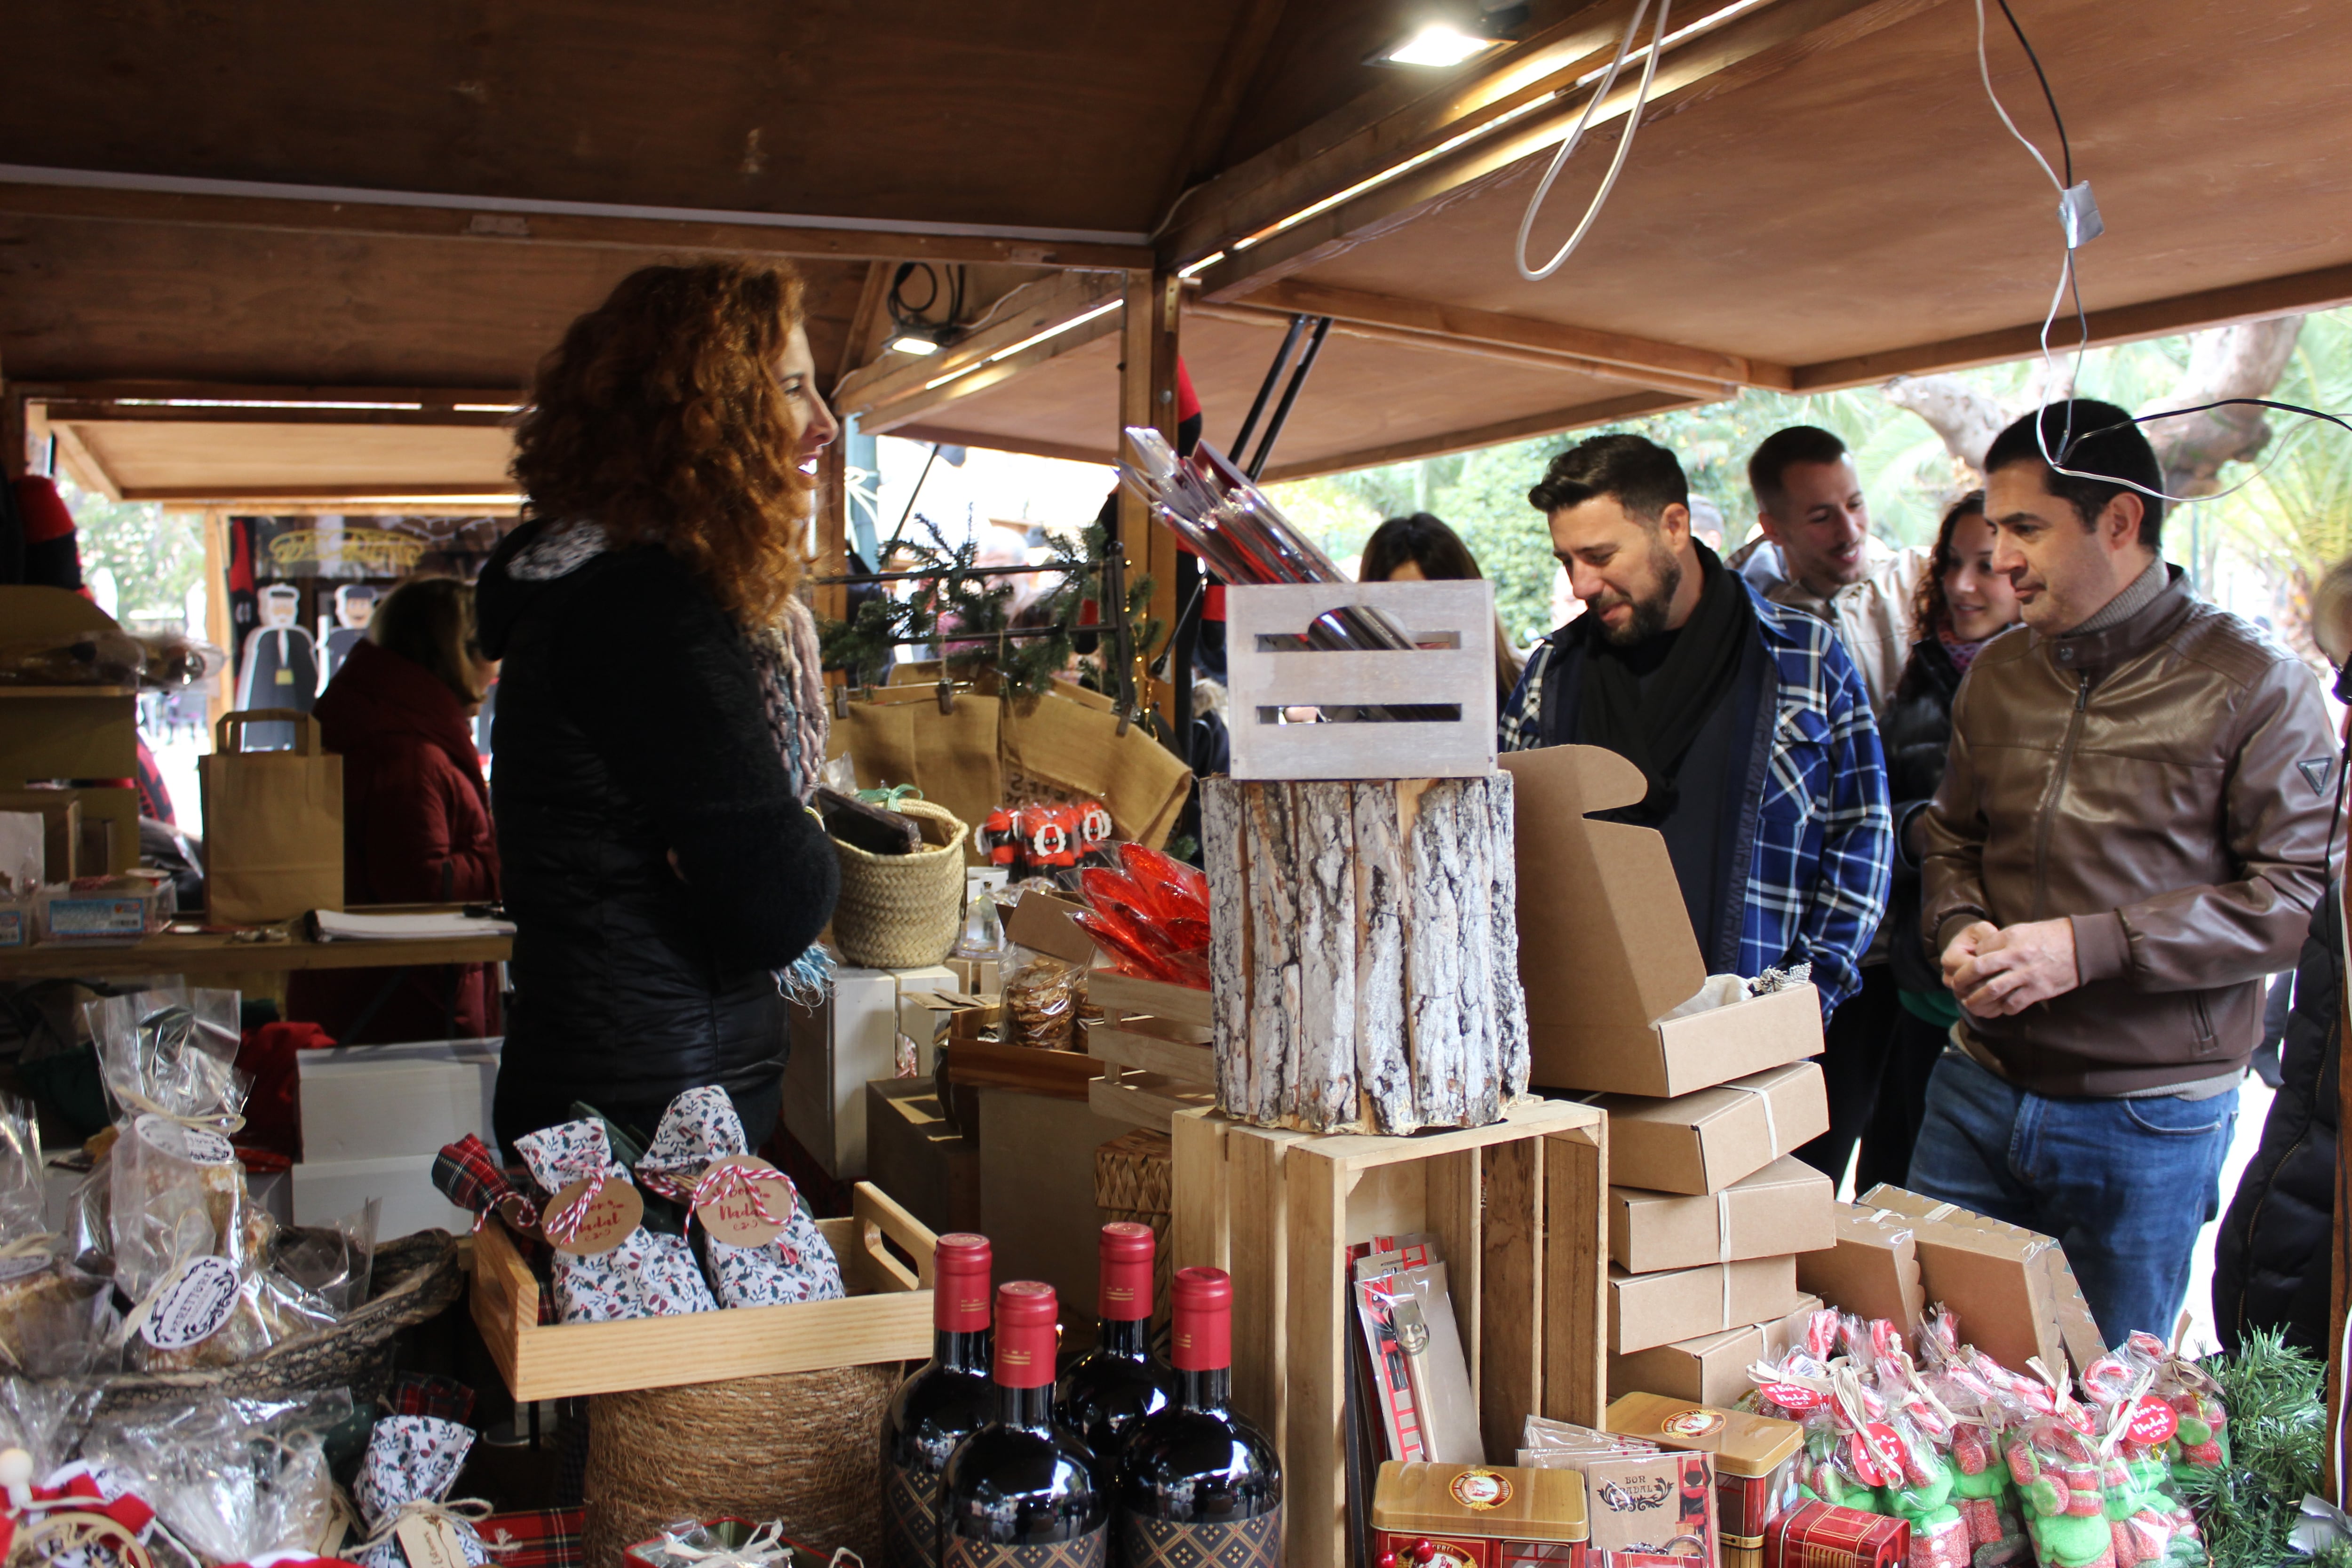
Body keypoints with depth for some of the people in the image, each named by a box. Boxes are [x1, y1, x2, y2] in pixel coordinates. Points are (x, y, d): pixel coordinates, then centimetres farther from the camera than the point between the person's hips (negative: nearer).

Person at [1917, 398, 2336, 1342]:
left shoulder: (2252, 683, -8)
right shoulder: (1997, 676, 8)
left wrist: (2089, 946, -20)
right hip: (1979, 1088, 4)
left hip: (2149, 1121, -4)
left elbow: (2300, 897, -14)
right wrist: (1960, 927, -4)